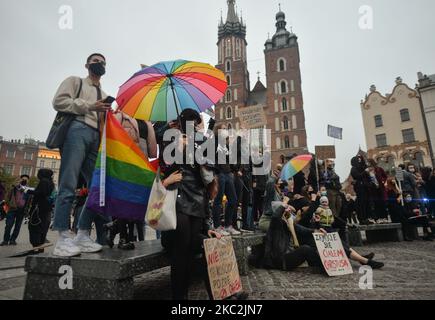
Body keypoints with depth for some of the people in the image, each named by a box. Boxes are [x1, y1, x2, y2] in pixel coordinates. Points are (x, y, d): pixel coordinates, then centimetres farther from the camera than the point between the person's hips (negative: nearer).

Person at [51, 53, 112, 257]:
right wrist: (88, 106, -5)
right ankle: (63, 238, -11)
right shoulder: (75, 81, 18)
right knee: (69, 185, -13)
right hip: (76, 130, -6)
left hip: (96, 137, 6)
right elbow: (58, 101, 1)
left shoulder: (104, 96, 33)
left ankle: (83, 235, 2)